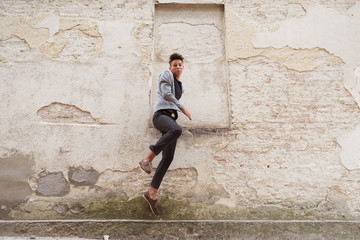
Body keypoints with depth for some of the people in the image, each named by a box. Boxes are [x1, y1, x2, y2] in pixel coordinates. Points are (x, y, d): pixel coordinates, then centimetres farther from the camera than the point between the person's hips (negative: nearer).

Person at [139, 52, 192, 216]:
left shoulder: (180, 85, 29)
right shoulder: (166, 74, 7)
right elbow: (166, 94, -6)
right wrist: (183, 108, -1)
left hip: (171, 118, 7)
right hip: (161, 114, -7)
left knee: (168, 158, -7)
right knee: (176, 130, -42)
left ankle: (152, 193, -2)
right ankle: (147, 159, -33)